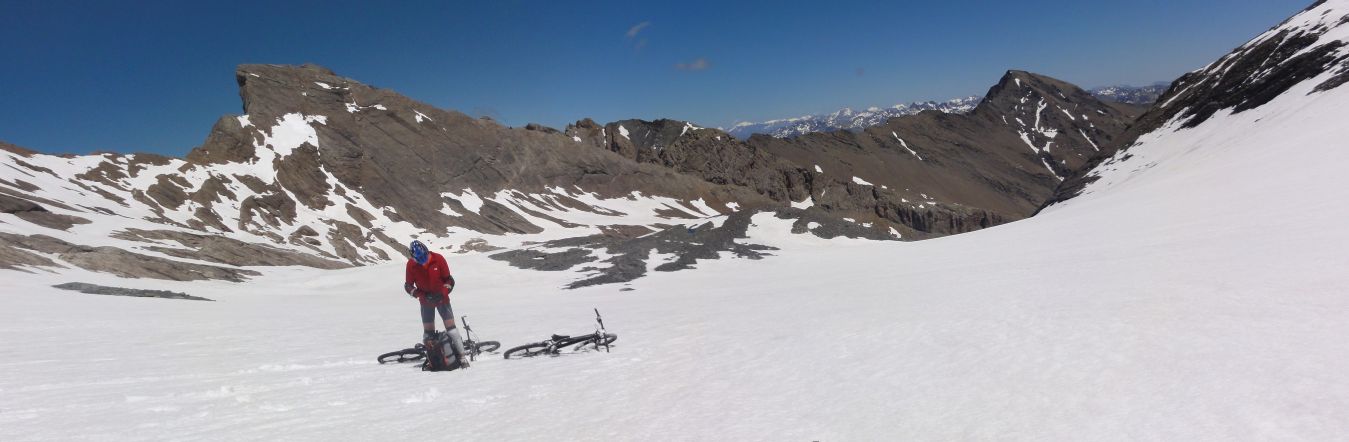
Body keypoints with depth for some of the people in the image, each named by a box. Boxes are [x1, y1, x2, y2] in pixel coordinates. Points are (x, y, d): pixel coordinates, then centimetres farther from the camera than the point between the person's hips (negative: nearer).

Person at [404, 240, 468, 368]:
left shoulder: (438, 259, -16)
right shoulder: (411, 265, -13)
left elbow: (449, 280, -7)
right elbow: (408, 286, -5)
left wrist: (442, 293, -22)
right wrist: (422, 295, -21)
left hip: (442, 298, -2)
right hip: (426, 302, 2)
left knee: (451, 328, -8)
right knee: (428, 332, 4)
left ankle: (461, 356, -2)